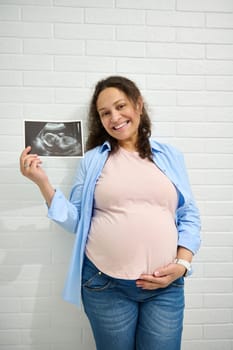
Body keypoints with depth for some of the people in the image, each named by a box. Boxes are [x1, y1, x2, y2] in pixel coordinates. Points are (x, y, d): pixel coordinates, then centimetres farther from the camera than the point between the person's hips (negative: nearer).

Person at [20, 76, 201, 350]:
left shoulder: (171, 156, 5)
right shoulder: (93, 160, 3)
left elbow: (189, 216, 7)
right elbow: (75, 221, 3)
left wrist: (182, 264, -5)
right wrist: (42, 182, -7)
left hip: (165, 286, 1)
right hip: (105, 284, 0)